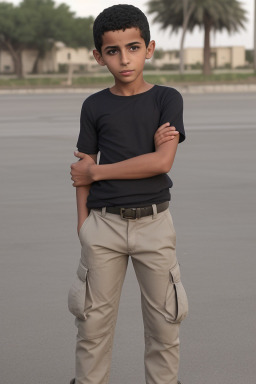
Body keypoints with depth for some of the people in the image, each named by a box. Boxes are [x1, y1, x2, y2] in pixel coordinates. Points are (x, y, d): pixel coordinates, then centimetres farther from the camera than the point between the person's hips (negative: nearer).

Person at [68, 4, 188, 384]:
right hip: (104, 224, 1)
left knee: (164, 321, 8)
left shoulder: (167, 99, -2)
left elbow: (162, 161, -14)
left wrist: (95, 170, -9)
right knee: (94, 321, 7)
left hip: (154, 222, -1)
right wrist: (83, 227, 0)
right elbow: (84, 173, 6)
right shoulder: (95, 106, 3)